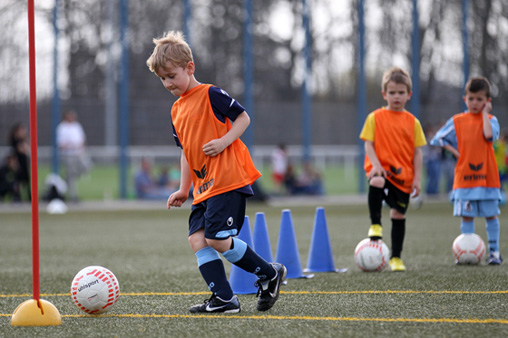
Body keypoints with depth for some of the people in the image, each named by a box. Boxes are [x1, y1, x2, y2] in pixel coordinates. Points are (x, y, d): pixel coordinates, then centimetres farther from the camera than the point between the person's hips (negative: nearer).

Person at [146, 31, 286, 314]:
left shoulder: (210, 95, -5)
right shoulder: (177, 110, 19)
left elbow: (243, 117, -4)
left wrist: (224, 141, -18)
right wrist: (184, 189, 23)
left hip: (228, 181, -9)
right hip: (204, 187, 9)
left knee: (217, 239, -16)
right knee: (197, 239, -5)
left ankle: (270, 273, 1)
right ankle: (223, 298, -6)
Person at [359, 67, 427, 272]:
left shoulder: (412, 122, 7)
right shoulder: (375, 118, 2)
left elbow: (417, 153, 7)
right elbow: (368, 145, -2)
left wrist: (417, 178, -1)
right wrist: (376, 165, -19)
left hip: (403, 175, 3)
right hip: (381, 169, -3)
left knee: (399, 215, 6)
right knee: (376, 183, -38)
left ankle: (396, 258, 17)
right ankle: (375, 224, -22)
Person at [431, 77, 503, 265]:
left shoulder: (490, 120, 2)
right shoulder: (457, 121, 5)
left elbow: (489, 135, -20)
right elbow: (439, 139, 9)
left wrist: (484, 113, -10)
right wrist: (455, 152, -2)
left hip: (487, 176, -1)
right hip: (464, 177, 1)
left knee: (491, 215, 4)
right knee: (466, 216, 2)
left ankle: (494, 251, 12)